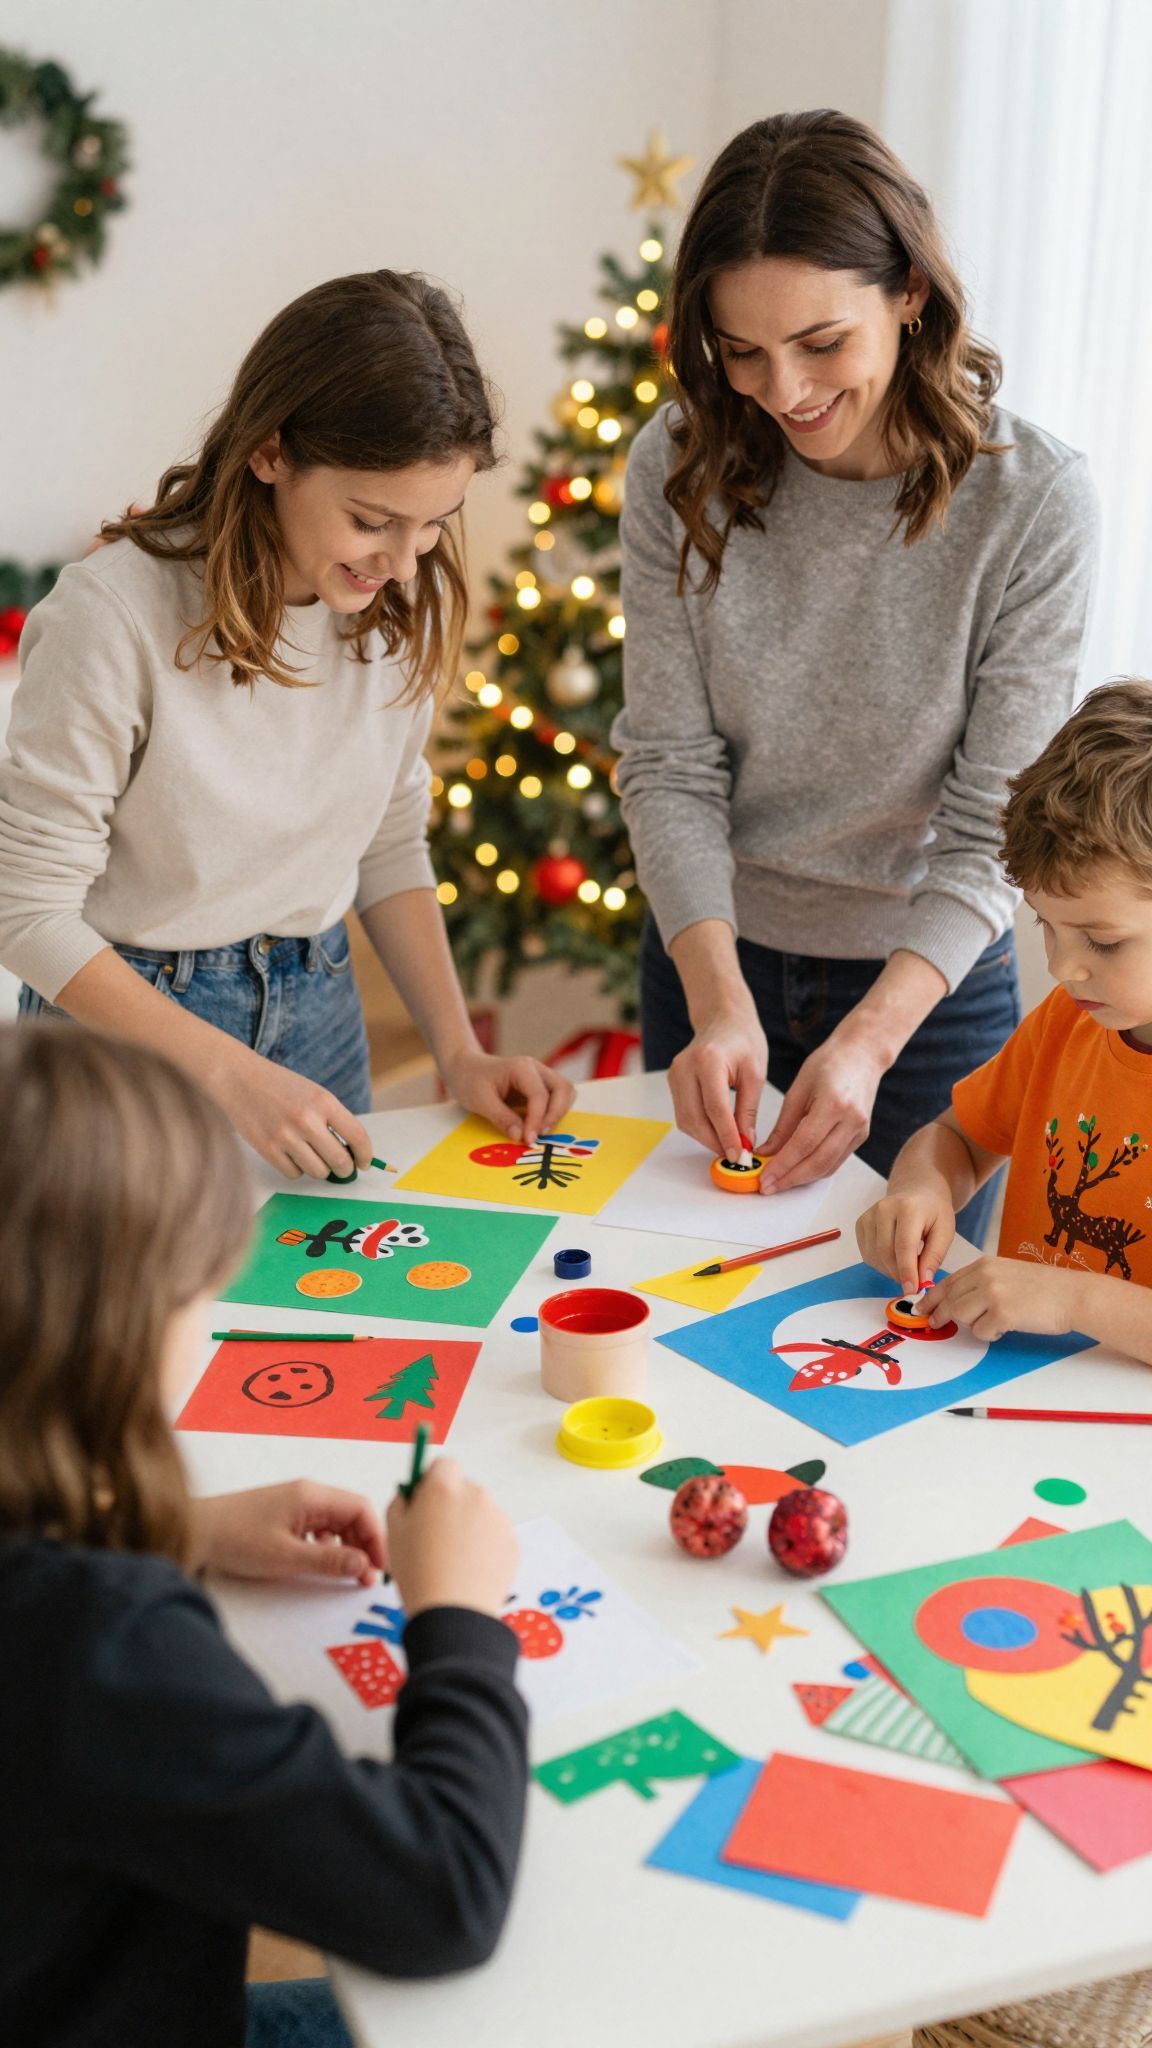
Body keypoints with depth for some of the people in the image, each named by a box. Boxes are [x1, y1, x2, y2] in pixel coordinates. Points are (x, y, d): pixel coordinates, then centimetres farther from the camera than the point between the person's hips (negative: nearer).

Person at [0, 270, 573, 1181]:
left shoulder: (404, 605, -6)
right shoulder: (115, 615, -23)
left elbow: (392, 847, 5)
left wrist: (459, 1051, -6)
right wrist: (231, 1071, -23)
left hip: (318, 1009, 5)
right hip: (129, 1019, -5)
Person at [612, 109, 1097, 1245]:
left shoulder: (1032, 500, -18)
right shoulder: (681, 468, -11)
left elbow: (992, 829, -16)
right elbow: (667, 765, -11)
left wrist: (867, 1041, -28)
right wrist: (720, 1000, -24)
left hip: (930, 983, -2)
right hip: (710, 961, 2)